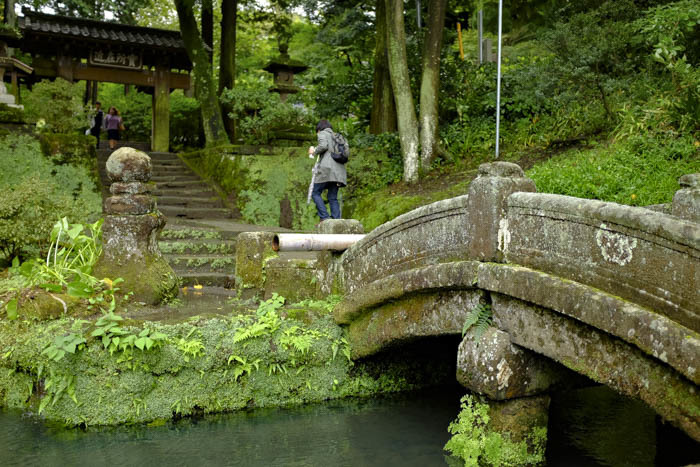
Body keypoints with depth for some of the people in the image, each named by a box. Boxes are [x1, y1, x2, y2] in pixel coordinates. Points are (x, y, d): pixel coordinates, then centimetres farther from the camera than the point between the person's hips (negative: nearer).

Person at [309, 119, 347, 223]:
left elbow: (323, 145, -14)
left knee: (315, 193, -1)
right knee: (333, 197, 6)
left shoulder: (322, 134, 7)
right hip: (338, 169, 7)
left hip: (327, 168, -7)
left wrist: (314, 152, 4)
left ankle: (324, 217, -14)